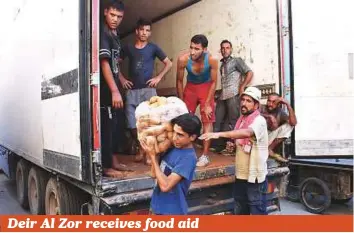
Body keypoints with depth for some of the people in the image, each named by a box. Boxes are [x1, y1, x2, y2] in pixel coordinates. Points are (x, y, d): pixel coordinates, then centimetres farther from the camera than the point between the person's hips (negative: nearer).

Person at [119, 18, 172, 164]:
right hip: (132, 90, 2)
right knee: (132, 123, 0)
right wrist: (122, 79, 5)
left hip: (148, 89, -2)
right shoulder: (128, 48, 11)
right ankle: (139, 147, 21)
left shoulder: (153, 48, 7)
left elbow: (169, 64, 11)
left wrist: (158, 77, 1)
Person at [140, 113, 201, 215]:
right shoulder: (173, 147, -1)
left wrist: (153, 156, -22)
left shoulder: (188, 157, -25)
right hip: (158, 205, 8)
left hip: (172, 211, -7)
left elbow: (165, 185, -29)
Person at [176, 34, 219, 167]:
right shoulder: (183, 59, -28)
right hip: (190, 87, 2)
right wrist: (181, 103, -9)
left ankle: (205, 156, 0)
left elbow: (213, 82, -17)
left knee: (207, 121, -5)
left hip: (206, 87, -1)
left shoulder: (212, 60, -31)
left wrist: (207, 104, -17)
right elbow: (179, 81, -13)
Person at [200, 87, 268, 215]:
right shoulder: (241, 120, 9)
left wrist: (219, 134, -45)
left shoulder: (259, 120, -16)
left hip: (255, 175, -8)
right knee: (240, 210, 20)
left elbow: (247, 133, -38)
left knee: (257, 210, 5)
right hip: (241, 174, 8)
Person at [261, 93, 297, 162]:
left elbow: (293, 123, -19)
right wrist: (269, 116, -33)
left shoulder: (280, 112, -3)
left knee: (288, 125, -15)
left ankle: (269, 149, -12)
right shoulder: (263, 109, -7)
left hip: (271, 139, 3)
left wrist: (288, 104, -22)